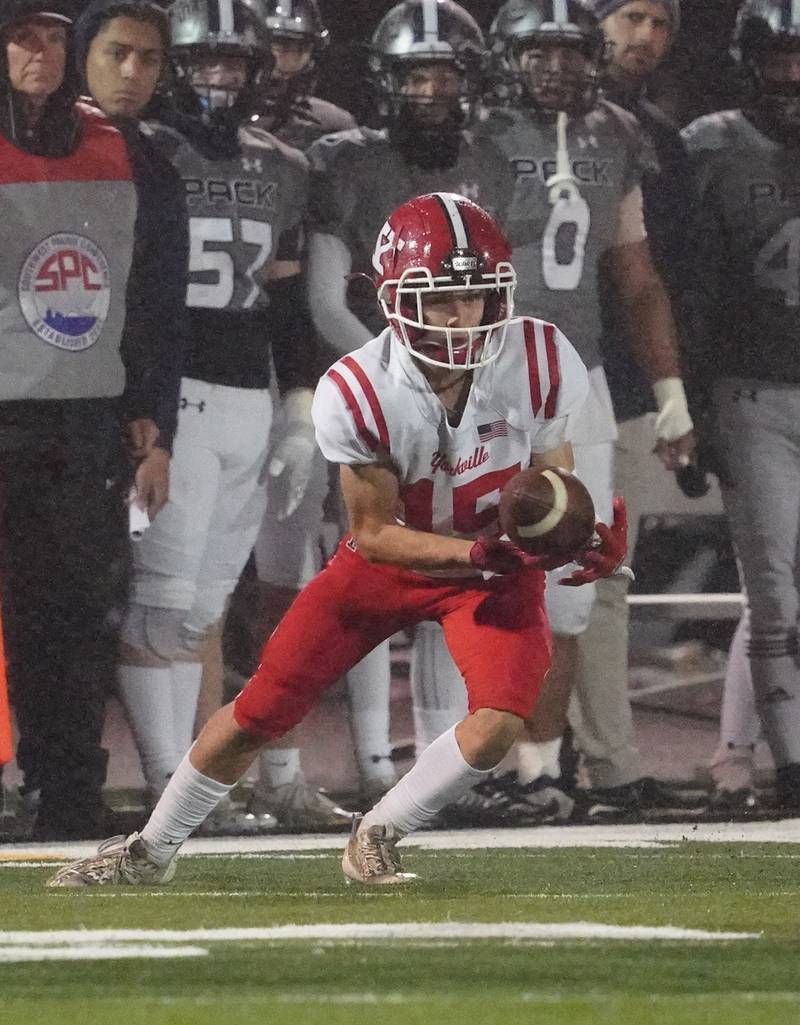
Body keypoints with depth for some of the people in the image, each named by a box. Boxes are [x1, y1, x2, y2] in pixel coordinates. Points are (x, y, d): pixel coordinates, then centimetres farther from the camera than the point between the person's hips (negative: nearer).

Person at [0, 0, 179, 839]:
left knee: (86, 615, 3)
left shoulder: (110, 154, 12)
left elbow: (143, 291, 17)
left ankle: (73, 798, 7)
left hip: (95, 419, 4)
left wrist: (146, 410, 12)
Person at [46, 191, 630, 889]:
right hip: (392, 555, -1)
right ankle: (152, 851, 23)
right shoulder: (355, 393, -29)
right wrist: (477, 551, -37)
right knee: (260, 711, 1)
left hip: (499, 559, 1)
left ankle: (376, 840, 3)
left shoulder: (542, 362, -24)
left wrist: (588, 536, -32)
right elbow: (376, 534, -21)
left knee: (499, 722, -22)